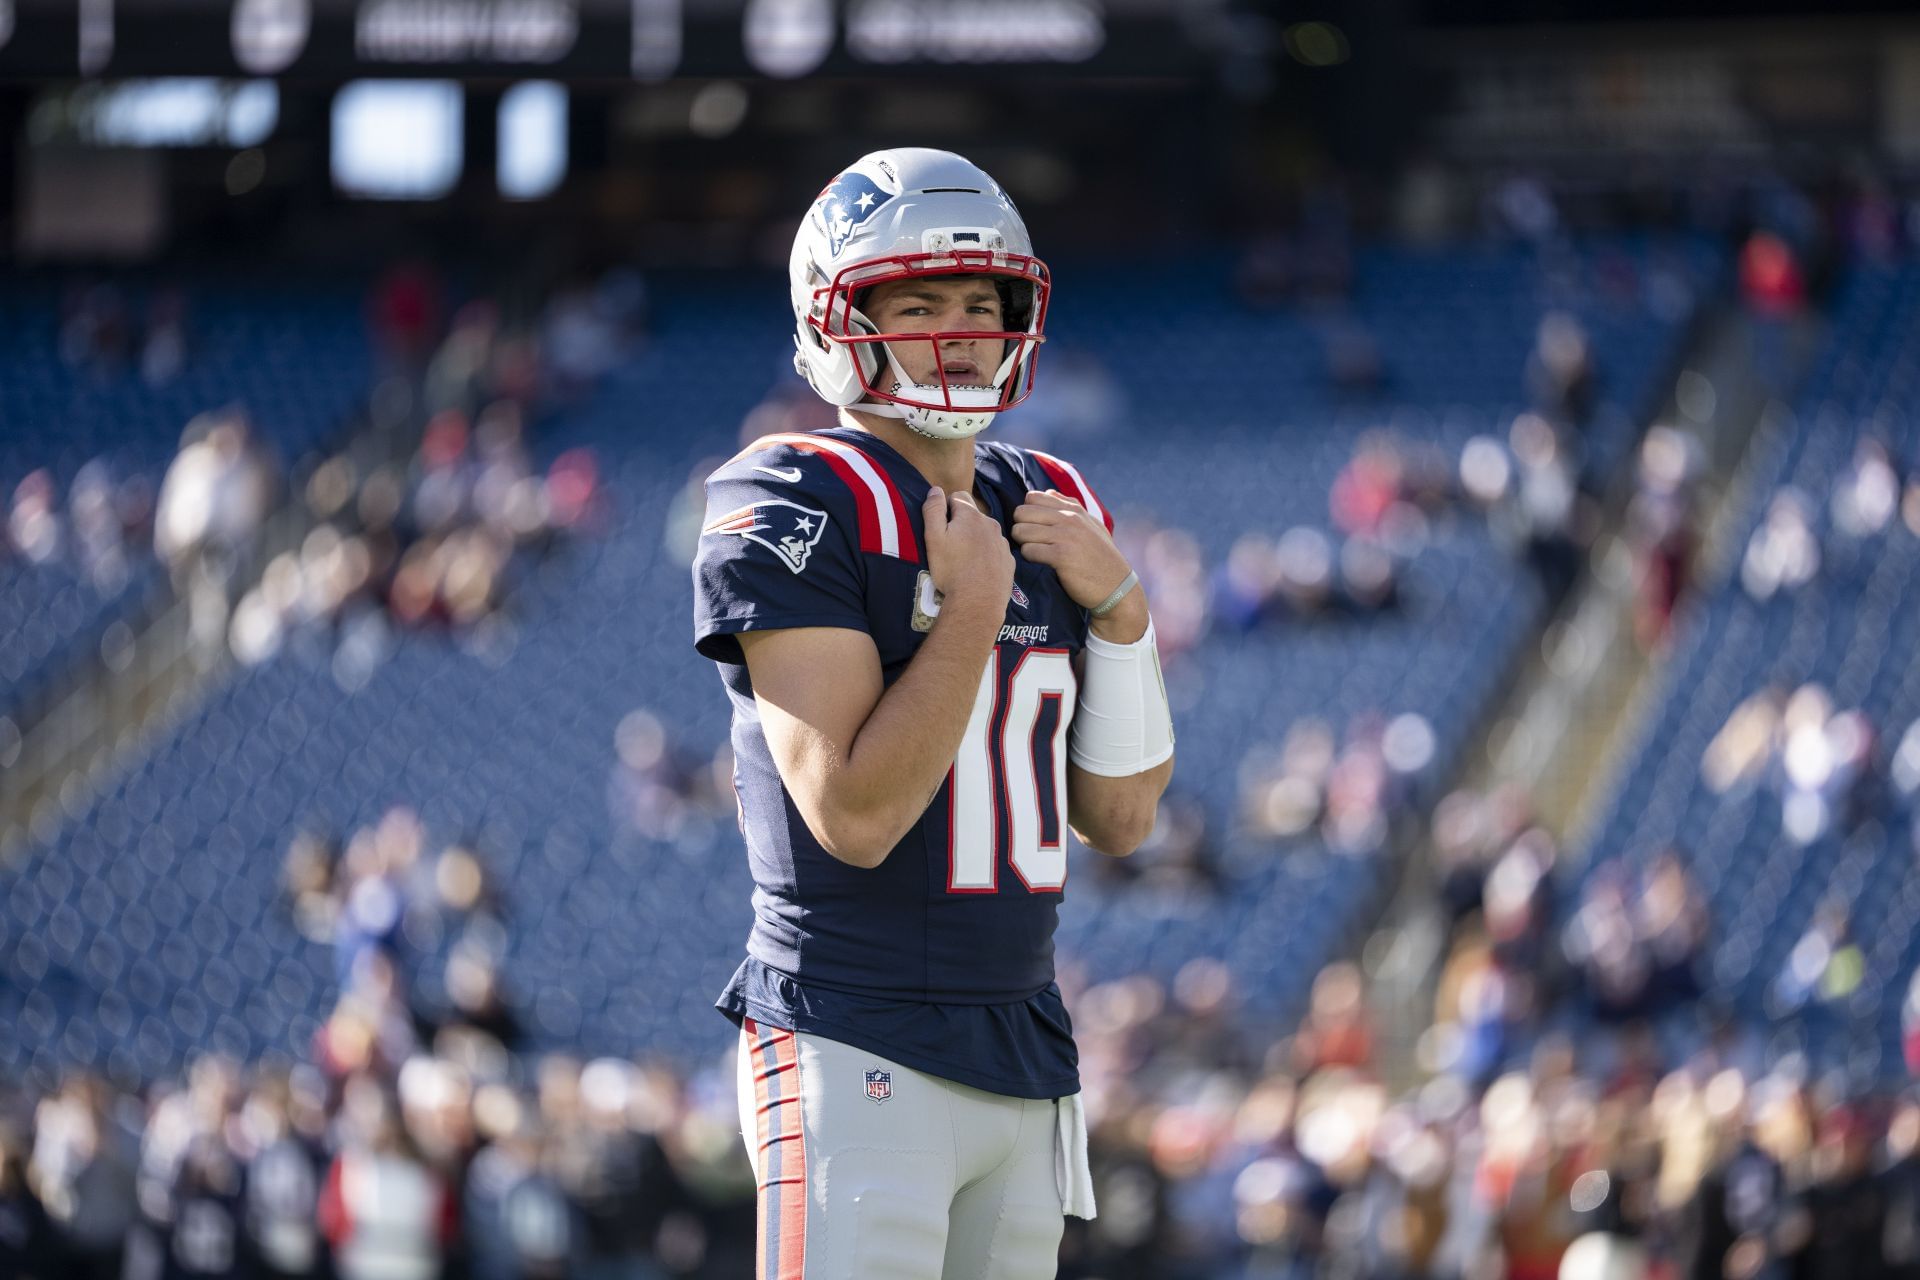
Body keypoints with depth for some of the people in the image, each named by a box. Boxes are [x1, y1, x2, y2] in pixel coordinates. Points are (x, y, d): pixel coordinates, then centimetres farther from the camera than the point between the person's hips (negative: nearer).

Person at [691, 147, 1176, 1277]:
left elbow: (1122, 821, 14)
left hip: (1027, 1055, 7)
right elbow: (854, 816, -18)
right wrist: (974, 610, -14)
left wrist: (1120, 611, 2)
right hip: (858, 1056, -7)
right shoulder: (793, 513, -9)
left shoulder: (1052, 515, 14)